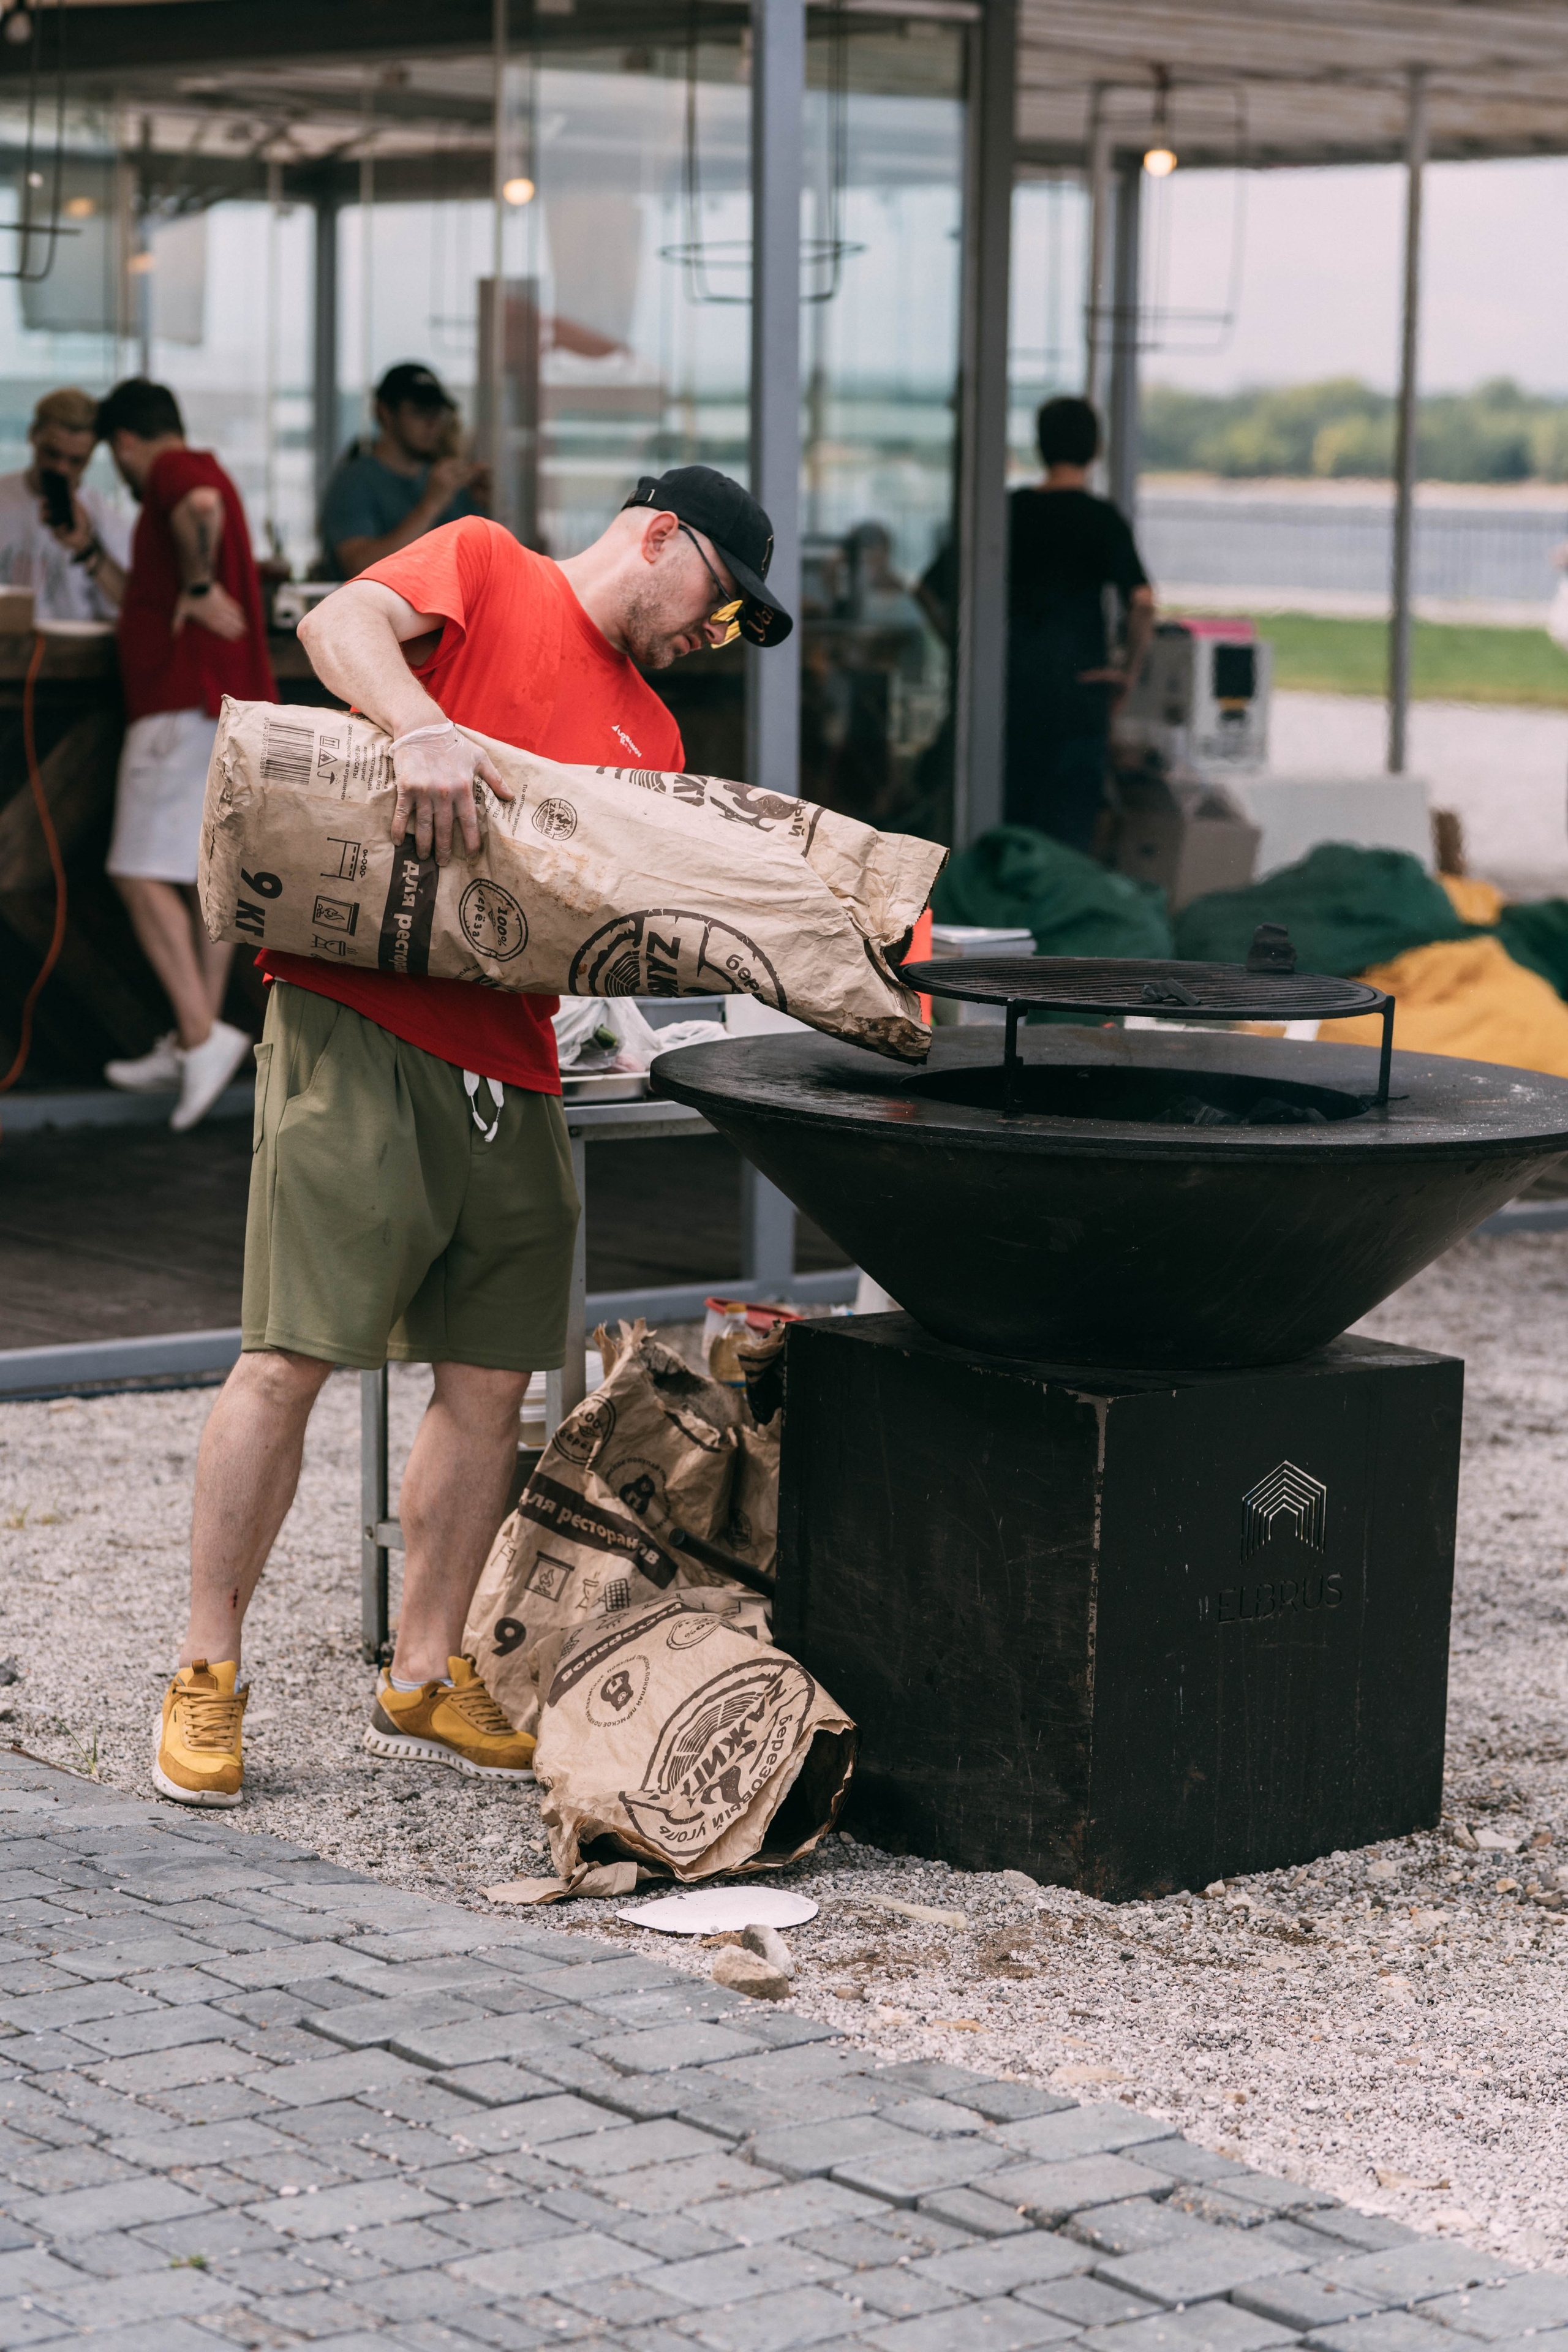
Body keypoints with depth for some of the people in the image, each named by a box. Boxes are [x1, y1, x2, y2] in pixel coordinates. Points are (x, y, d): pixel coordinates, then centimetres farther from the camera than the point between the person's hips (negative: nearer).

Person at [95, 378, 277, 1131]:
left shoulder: (176, 470, -6)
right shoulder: (203, 476, 24)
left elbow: (202, 507, -32)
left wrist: (197, 588, -21)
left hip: (184, 700, -10)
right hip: (230, 700, 10)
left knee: (142, 873, -11)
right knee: (209, 875, 10)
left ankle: (201, 1034, -20)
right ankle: (191, 1045, 13)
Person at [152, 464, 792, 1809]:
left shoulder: (651, 738, 22)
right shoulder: (484, 567, 4)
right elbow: (340, 624, -14)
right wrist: (423, 727, -32)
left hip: (512, 1066, 7)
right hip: (362, 1030, -7)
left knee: (491, 1382, 6)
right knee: (291, 1357, -7)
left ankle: (425, 1683, 17)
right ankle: (208, 1678, 2)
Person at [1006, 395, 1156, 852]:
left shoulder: (1011, 510, 6)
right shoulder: (1100, 518, -7)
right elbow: (1141, 600, -18)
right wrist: (1129, 671, -6)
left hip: (1012, 689, 4)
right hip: (1076, 691, -4)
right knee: (1070, 827, 0)